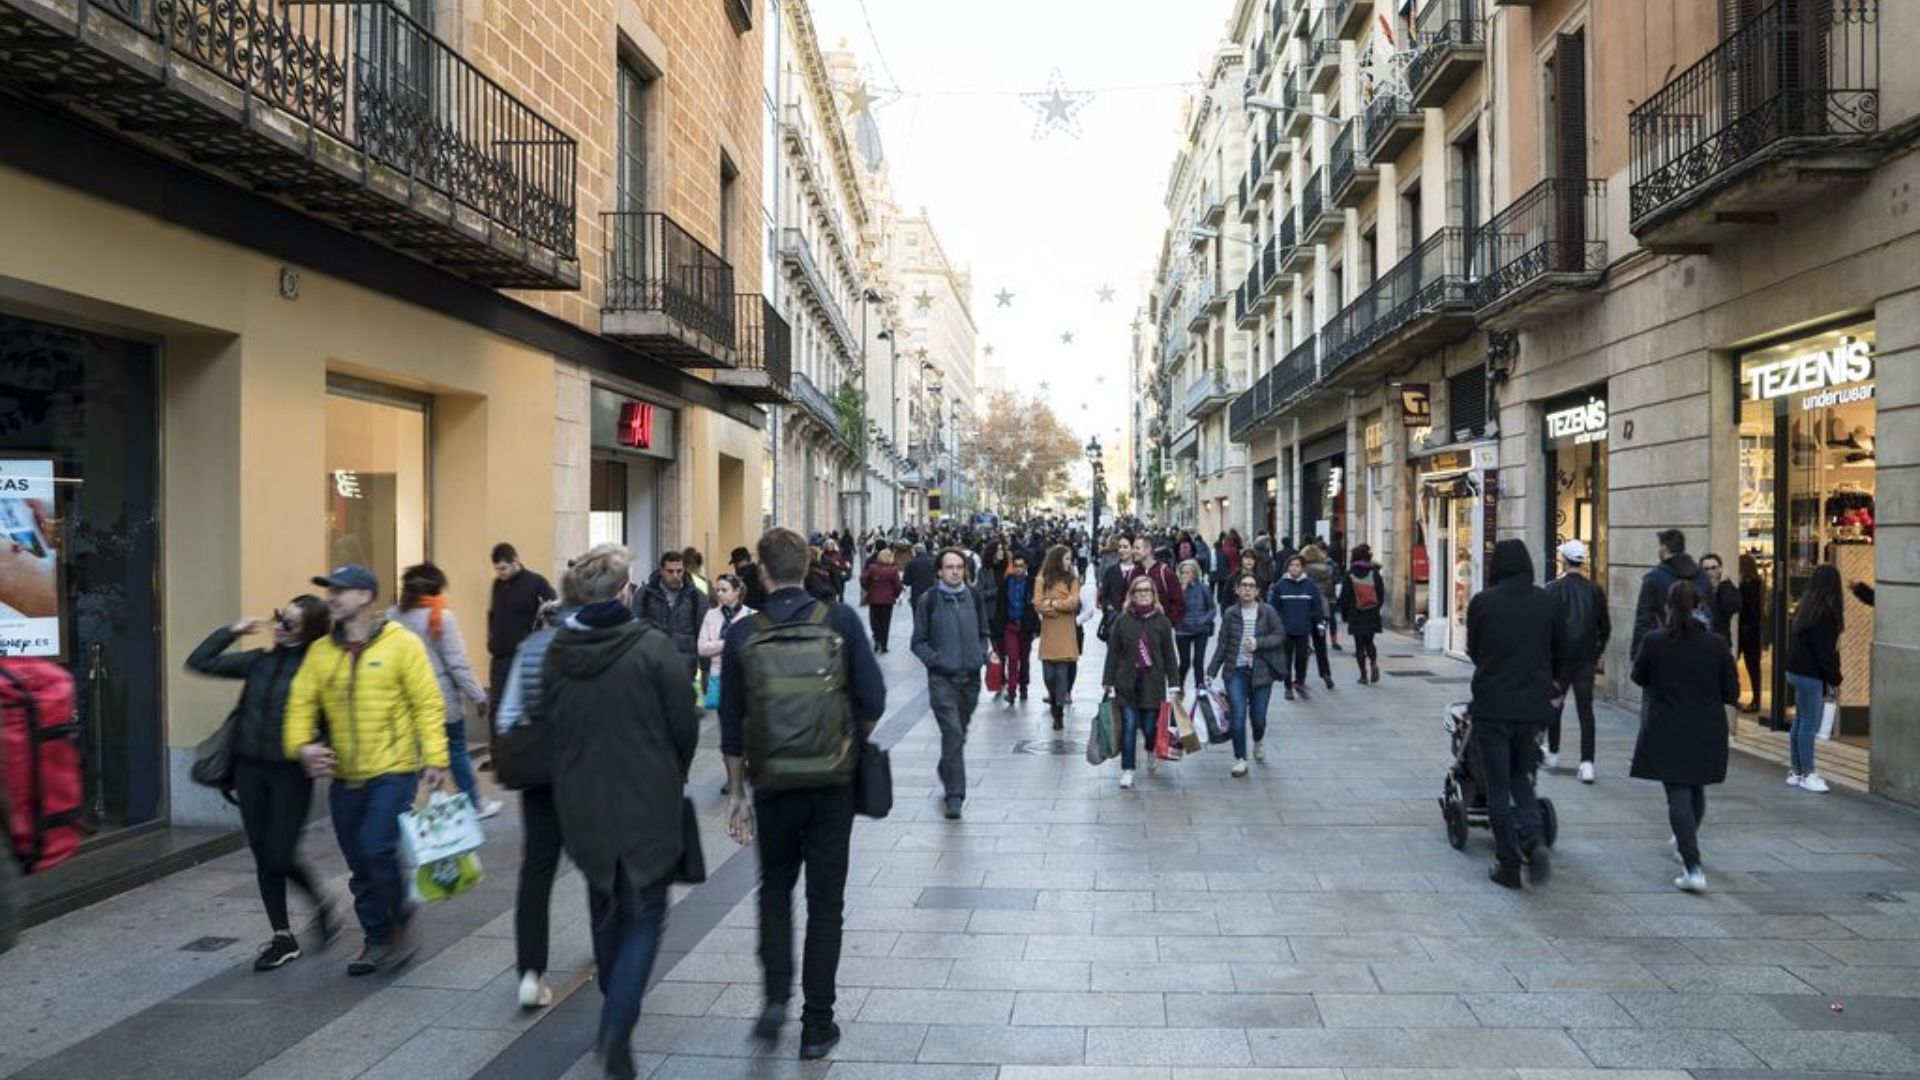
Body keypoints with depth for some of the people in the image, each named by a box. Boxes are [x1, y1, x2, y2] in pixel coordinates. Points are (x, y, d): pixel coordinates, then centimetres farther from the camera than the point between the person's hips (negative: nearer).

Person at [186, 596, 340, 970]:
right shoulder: (260, 661, 6)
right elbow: (199, 662, 11)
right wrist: (233, 631, 5)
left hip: (290, 771, -6)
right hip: (250, 767, 6)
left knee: (280, 857, -6)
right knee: (263, 857, 10)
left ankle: (321, 904, 23)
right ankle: (283, 937, 22)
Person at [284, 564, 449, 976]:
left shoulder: (401, 643, -7)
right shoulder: (320, 651, 7)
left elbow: (428, 704, -10)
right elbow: (301, 702, 5)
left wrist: (435, 758, -16)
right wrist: (301, 744, -14)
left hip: (393, 772, -5)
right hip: (343, 777, 5)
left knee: (378, 851, -15)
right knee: (360, 867, 12)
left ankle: (401, 925, 9)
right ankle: (378, 940, 28)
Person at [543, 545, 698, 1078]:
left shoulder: (558, 650, -6)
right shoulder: (654, 647, -18)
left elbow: (547, 719, 3)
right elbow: (684, 726, -13)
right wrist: (674, 774, 7)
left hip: (581, 802, 5)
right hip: (647, 802, -4)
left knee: (604, 905, 23)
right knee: (644, 914, 7)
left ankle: (615, 1009, 40)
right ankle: (617, 1026, -8)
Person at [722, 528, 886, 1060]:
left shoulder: (743, 634, -3)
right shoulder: (840, 621, -6)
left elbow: (731, 722, 1)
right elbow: (873, 700, -7)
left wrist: (736, 792, 11)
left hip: (772, 783, 1)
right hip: (832, 782, 0)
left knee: (775, 887, 23)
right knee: (825, 901, 10)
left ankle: (776, 996, 12)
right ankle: (817, 1024, 15)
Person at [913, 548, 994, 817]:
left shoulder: (975, 597, 6)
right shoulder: (929, 601, -5)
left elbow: (984, 633, 16)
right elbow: (919, 642, -1)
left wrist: (985, 652, -2)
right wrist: (936, 661, -14)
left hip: (971, 676, 4)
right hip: (942, 678, -4)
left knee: (960, 733, 17)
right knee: (953, 734, -12)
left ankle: (947, 773, 42)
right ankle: (955, 795, -6)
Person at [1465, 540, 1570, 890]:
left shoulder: (1481, 602, -6)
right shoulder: (1547, 602, 1)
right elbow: (1563, 654, 8)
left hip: (1492, 706, -3)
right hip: (1534, 706, 3)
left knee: (1498, 788, 6)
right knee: (1521, 776, 20)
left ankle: (1508, 864, 8)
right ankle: (1532, 839, -2)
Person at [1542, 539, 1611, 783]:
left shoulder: (1553, 588, -10)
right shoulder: (1595, 590, 2)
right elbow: (1605, 627, 6)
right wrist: (1598, 652, 18)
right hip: (1586, 660, 2)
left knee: (1554, 706, 15)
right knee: (1586, 710, 1)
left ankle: (1553, 754, 26)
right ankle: (1587, 763, -6)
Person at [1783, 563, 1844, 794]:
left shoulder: (1806, 607, 8)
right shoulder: (1825, 612, -17)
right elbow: (1824, 651, -17)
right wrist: (1835, 678, -6)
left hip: (1797, 671, 9)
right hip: (1811, 675, -9)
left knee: (1800, 723, 14)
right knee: (1810, 725, -2)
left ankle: (1796, 771, 21)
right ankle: (1807, 774, 4)